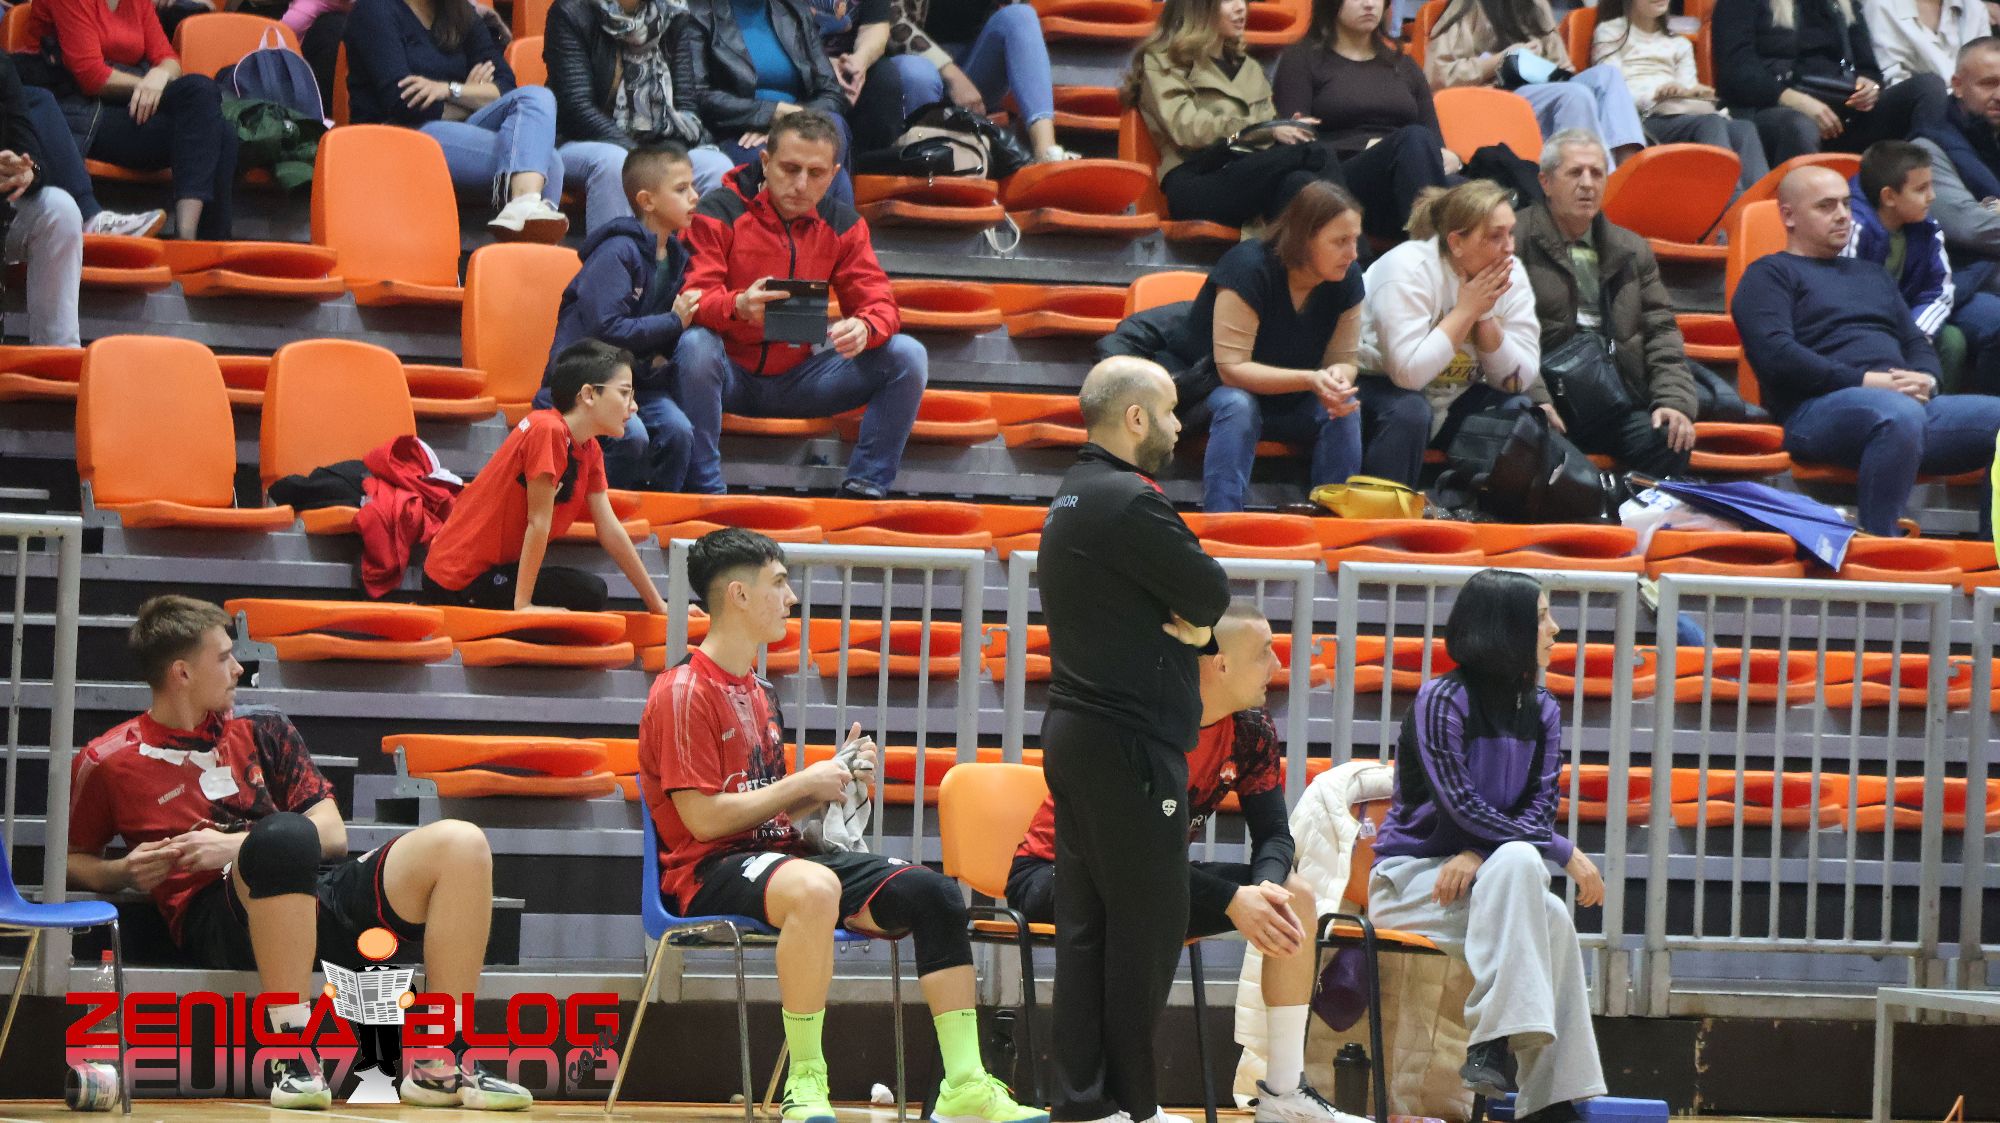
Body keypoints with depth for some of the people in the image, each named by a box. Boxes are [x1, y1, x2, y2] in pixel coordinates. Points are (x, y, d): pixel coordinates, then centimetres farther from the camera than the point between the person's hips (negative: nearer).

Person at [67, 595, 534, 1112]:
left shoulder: (261, 729, 20)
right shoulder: (108, 763, 9)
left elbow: (333, 834, 15)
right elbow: (72, 861, 17)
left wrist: (235, 845, -3)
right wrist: (126, 872, -5)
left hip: (321, 898, 5)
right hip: (220, 919, -5)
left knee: (460, 844, -16)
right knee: (284, 834, -39)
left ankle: (440, 1066, -20)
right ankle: (292, 1061, -38)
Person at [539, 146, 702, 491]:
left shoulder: (675, 256, 10)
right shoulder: (618, 252, -15)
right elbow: (608, 329, -24)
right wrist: (673, 322, -16)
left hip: (639, 380, 7)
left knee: (677, 430, -21)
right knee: (631, 435, -30)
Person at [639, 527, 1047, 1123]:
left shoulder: (758, 693, 21)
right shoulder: (684, 692, -8)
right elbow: (703, 818, -16)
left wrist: (835, 779, 4)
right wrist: (805, 783, -10)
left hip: (778, 853, 9)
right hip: (707, 872, -9)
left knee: (933, 892, -9)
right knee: (813, 886, -42)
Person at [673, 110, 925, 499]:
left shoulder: (841, 224, 4)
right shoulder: (720, 212, -10)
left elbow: (878, 302, -1)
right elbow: (692, 299, -18)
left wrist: (864, 328, -28)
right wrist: (738, 307, -42)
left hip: (798, 378, 4)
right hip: (732, 376, -4)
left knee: (907, 357, -12)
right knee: (695, 345, -38)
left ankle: (865, 487, -7)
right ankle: (705, 489, -27)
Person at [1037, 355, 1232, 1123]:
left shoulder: (1074, 498, 16)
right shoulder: (1129, 504, -17)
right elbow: (1212, 592, -16)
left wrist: (1186, 619, -5)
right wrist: (1192, 615, 3)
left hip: (1076, 734, 10)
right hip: (1129, 744, -10)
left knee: (1086, 923, 8)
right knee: (1148, 924, -4)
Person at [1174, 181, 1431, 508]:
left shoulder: (1347, 279, -8)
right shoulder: (1249, 267, -26)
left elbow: (1343, 359, -3)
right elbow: (1231, 368, -28)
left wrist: (1338, 378, -31)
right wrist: (1310, 380, -40)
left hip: (1289, 403, 5)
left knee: (1345, 410, -22)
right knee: (1238, 406, -37)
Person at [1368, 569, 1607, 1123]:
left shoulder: (1541, 710, 9)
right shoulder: (1442, 700, -11)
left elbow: (1541, 807, -1)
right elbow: (1461, 805, -18)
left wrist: (1480, 855, -21)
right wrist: (1565, 854, -20)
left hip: (1486, 875, 6)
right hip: (1409, 879, -6)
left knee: (1553, 920, -26)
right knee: (1519, 860, -34)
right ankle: (1494, 1034, -40)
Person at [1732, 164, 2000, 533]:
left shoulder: (1871, 275, 34)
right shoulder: (1770, 274, 10)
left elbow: (1917, 343, 30)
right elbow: (1775, 355, -6)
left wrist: (1925, 379, 3)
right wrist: (1866, 381, -12)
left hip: (1910, 403, 7)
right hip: (1817, 407, -7)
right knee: (1899, 414, -41)